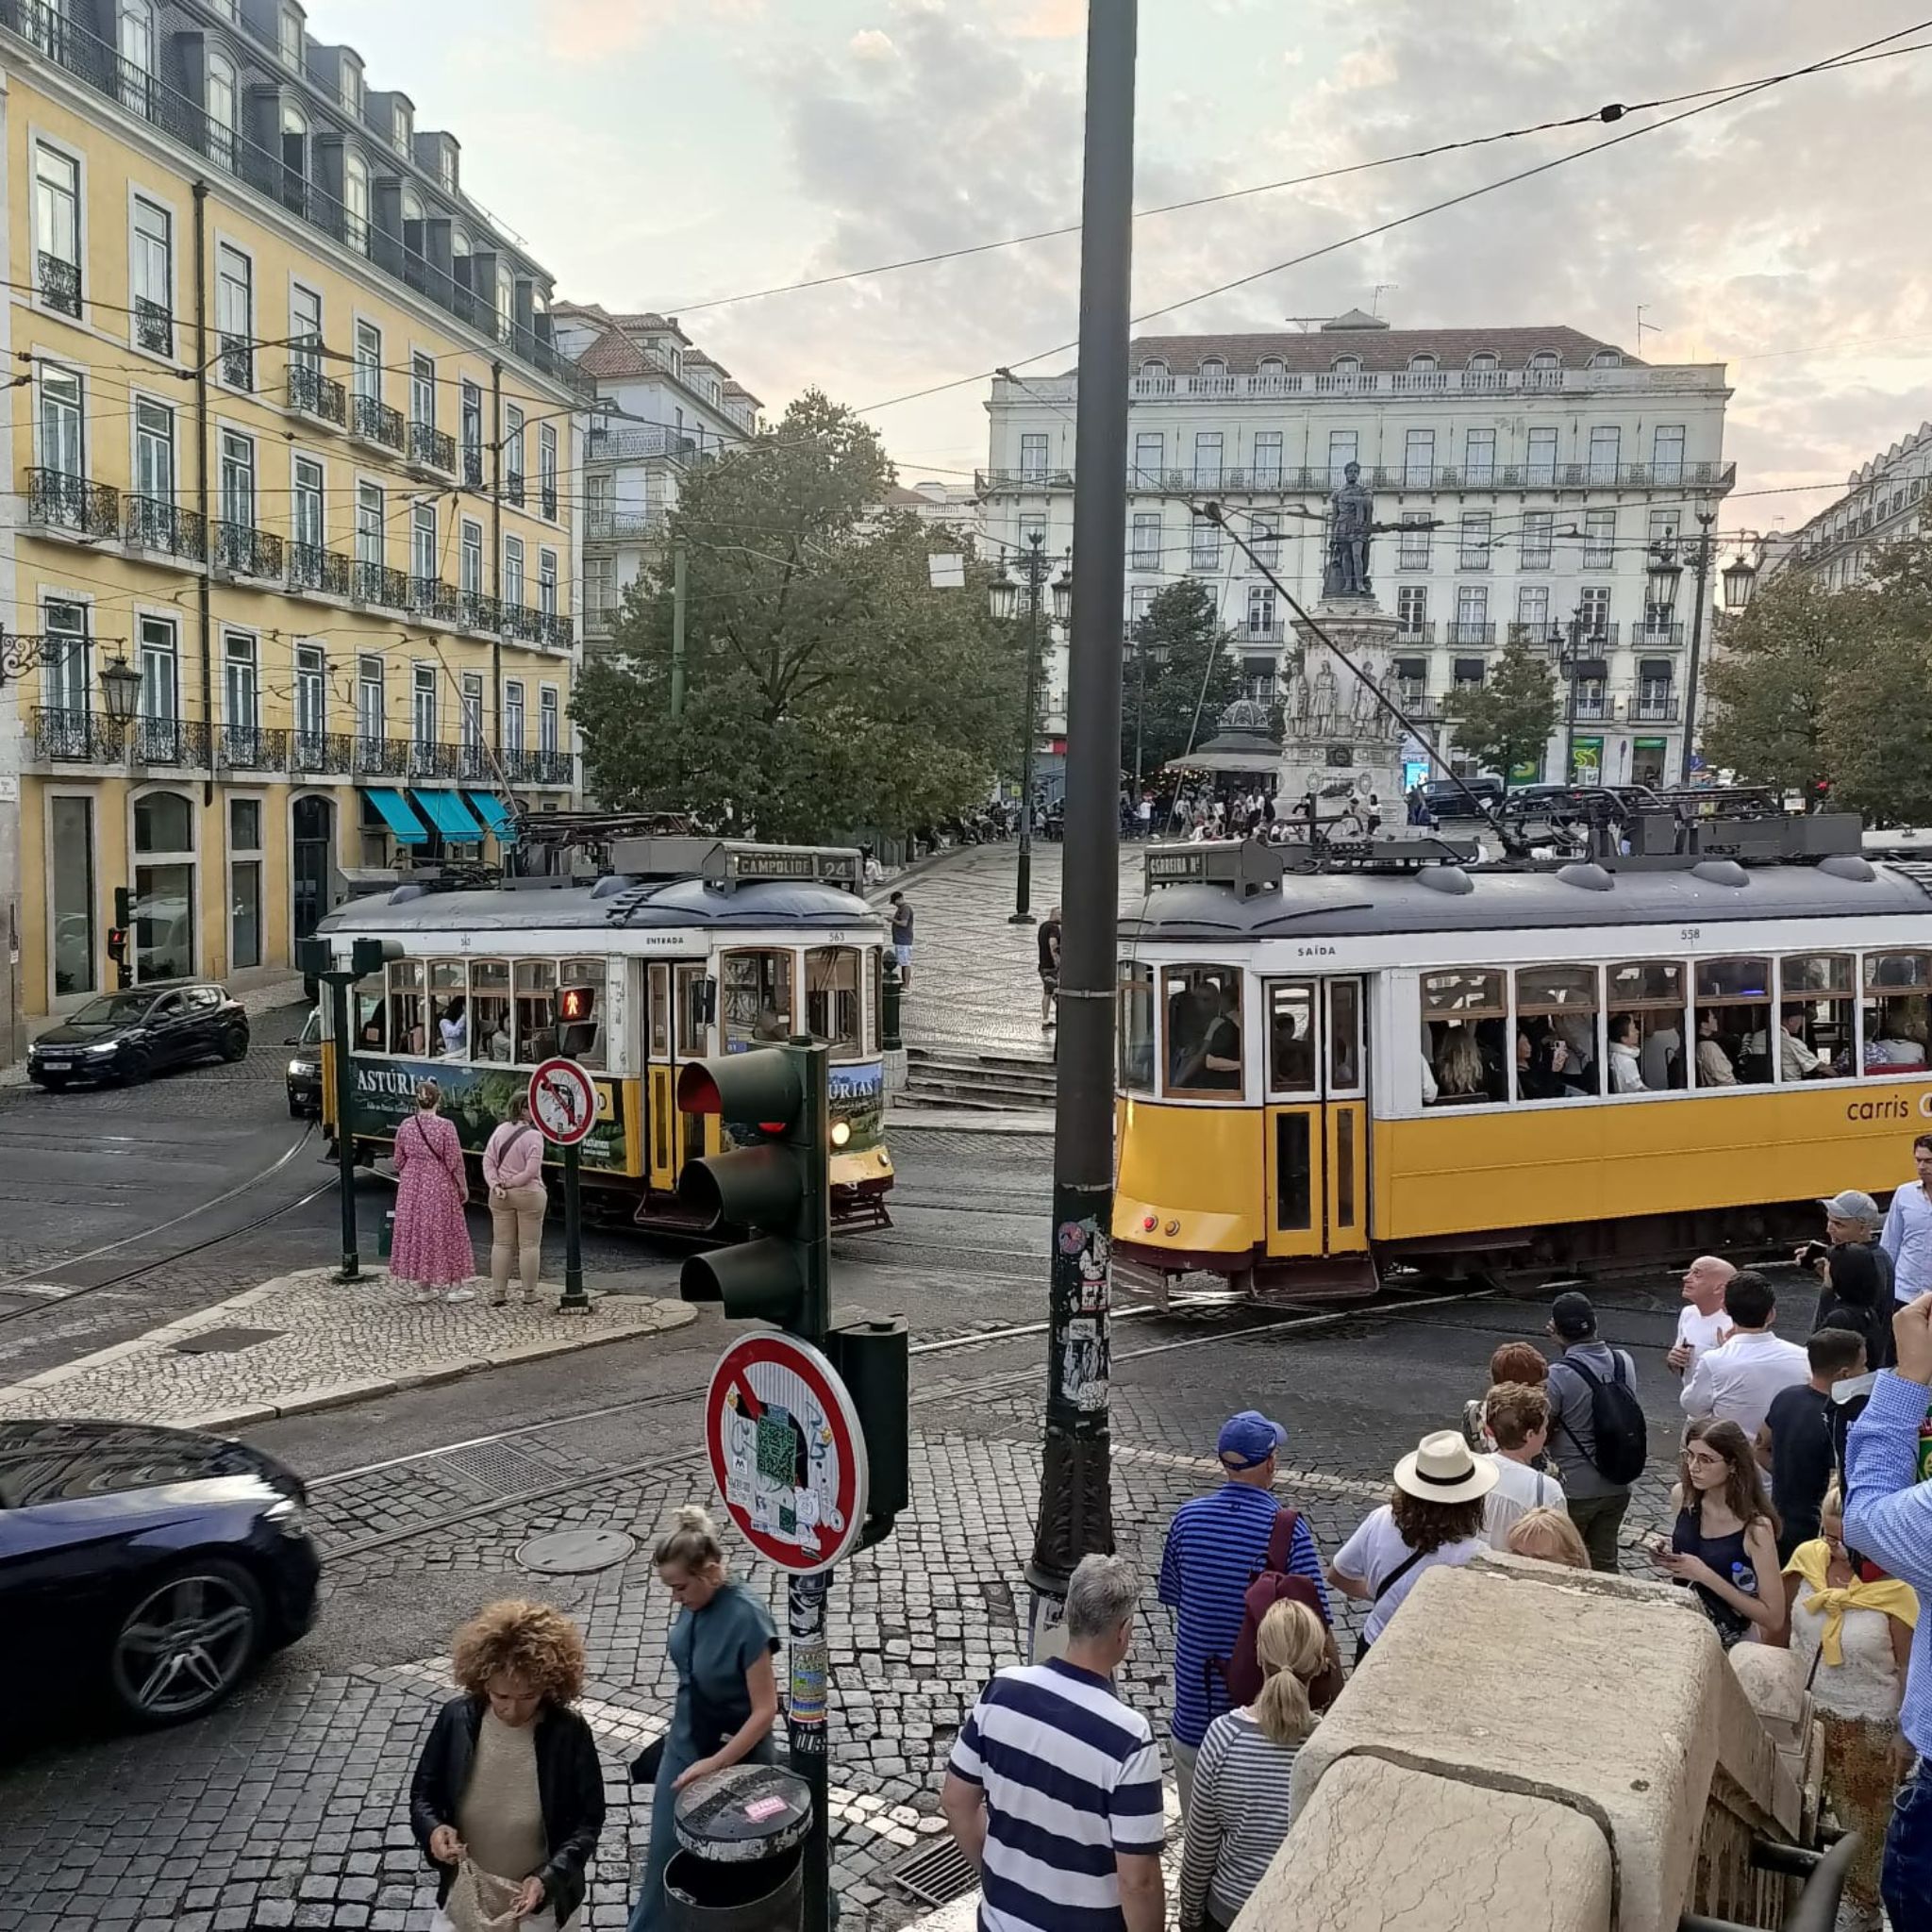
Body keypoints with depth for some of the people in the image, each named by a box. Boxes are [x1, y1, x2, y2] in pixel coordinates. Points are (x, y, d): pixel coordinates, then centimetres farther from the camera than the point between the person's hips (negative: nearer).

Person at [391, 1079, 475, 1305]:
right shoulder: (445, 1126, -15)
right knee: (446, 1233, 6)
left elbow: (399, 1161, 5)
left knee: (417, 1232, 11)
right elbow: (454, 1162, -11)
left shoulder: (405, 1126, -2)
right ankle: (454, 1286, 11)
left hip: (411, 1188, 4)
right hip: (440, 1187, -4)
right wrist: (463, 1188, 1)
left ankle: (423, 1287, 17)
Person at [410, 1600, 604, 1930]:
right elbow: (423, 1794, -2)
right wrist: (433, 1829, -22)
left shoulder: (569, 1734, -22)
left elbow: (588, 1822, -12)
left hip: (543, 1901, -2)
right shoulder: (457, 1718, -16)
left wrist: (548, 1878, -26)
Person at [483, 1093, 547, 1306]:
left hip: (500, 1196, 5)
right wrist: (511, 1183, -9)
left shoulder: (500, 1131, 3)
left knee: (501, 1244, 10)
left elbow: (488, 1161, -1)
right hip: (528, 1194, -5)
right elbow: (532, 1170, -20)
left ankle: (498, 1292, 11)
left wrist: (495, 1185, -6)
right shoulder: (533, 1136, -14)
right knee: (529, 1245, 5)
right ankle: (529, 1292, 9)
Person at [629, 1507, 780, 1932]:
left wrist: (716, 1764, -22)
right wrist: (680, 1731, 17)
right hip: (683, 1747, 6)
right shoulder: (694, 1603, -10)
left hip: (735, 1758, -6)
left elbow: (765, 1710, -25)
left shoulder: (746, 1618, -30)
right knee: (664, 1852, 18)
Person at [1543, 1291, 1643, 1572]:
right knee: (1605, 1563, 19)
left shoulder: (1559, 1375, -23)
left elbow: (1543, 1432, -14)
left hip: (1574, 1490, -5)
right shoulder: (1624, 1362, -6)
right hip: (1617, 1485, 5)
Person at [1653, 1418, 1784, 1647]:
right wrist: (1667, 1555, -5)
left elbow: (1774, 1618, -17)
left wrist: (1705, 1575, -22)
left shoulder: (1756, 1527, -19)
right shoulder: (1682, 1496, -4)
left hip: (1730, 1644, -4)